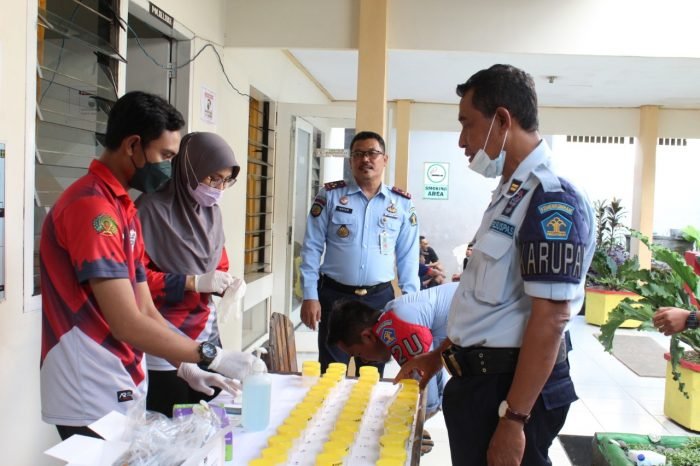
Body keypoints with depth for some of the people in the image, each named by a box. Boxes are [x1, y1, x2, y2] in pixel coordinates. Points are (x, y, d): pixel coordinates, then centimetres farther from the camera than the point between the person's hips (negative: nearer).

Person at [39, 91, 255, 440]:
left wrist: (188, 368, 3)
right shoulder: (92, 207, -19)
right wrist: (211, 356, -18)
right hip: (91, 402, -9)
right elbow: (127, 324, -24)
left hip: (122, 392, 9)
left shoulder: (123, 210, 12)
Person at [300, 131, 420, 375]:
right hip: (335, 295, -1)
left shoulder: (402, 203, 3)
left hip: (380, 298, 2)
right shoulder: (330, 195, -1)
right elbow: (312, 248, -1)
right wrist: (310, 295, -5)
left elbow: (408, 256, 6)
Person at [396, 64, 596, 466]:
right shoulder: (511, 194, 11)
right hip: (476, 378, 9)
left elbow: (550, 319, -23)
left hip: (510, 386, -9)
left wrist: (513, 419, -22)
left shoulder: (552, 200, -19)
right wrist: (442, 354, 20)